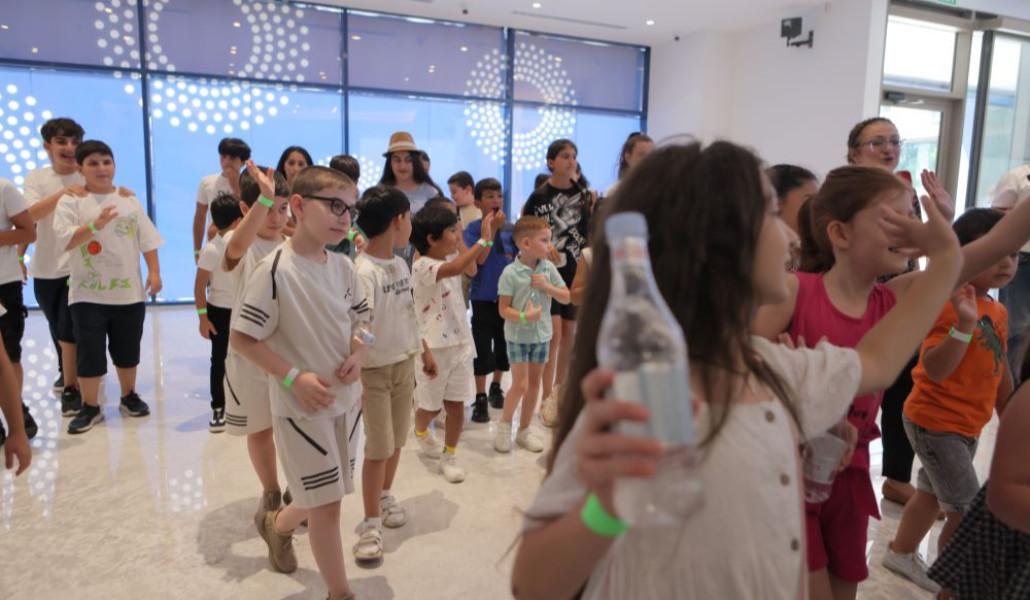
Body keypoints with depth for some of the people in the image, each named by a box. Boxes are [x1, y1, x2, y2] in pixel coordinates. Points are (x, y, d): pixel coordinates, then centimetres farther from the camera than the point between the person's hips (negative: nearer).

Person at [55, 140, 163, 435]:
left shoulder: (129, 200, 7)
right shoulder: (72, 201, -3)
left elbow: (148, 240, 7)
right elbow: (64, 240, -14)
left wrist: (154, 272, 0)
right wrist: (95, 225, -26)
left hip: (129, 292, 2)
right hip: (88, 294, -2)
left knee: (127, 349, 13)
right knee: (89, 351, 1)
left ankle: (129, 396, 29)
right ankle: (90, 407, 14)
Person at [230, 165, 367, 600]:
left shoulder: (343, 266, 1)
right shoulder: (276, 270, -19)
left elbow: (361, 320, 13)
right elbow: (241, 338, -16)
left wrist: (358, 354, -6)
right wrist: (293, 377, -21)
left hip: (345, 397, 7)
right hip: (301, 403, -7)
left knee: (320, 498, 20)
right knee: (327, 501, 1)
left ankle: (276, 525, 52)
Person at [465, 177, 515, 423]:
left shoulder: (510, 228, -1)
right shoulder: (474, 228, -9)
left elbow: (520, 259, 7)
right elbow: (479, 259, -21)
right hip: (483, 298, -3)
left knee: (504, 347, 16)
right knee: (482, 350, 2)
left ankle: (496, 388, 37)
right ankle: (480, 399, 14)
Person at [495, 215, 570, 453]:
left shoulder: (549, 268, -2)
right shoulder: (511, 272, -15)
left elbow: (566, 298, 4)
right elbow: (503, 309, -13)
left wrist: (548, 286, -13)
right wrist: (523, 317, -30)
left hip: (542, 335, 5)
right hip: (518, 336, -5)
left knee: (534, 384, 12)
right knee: (520, 385, -6)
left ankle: (524, 430, 26)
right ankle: (505, 424, 19)